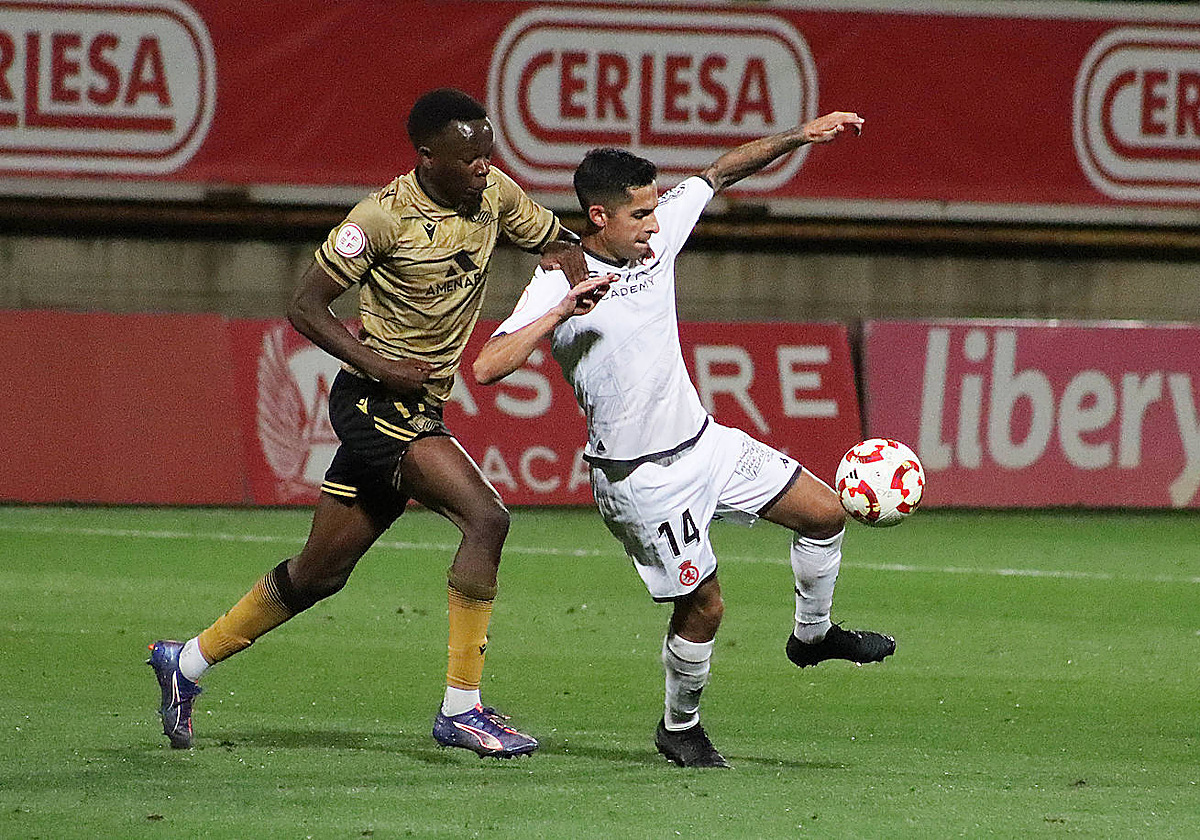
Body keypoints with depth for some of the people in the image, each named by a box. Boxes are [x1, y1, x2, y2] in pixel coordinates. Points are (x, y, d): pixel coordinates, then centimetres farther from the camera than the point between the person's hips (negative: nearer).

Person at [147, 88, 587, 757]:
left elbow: (562, 242, 17)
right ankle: (462, 709, -20)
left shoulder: (495, 193, 3)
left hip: (419, 409, 8)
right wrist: (380, 365, -20)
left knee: (321, 572, 14)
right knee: (486, 517, -24)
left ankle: (187, 661, 30)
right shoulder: (384, 216, -15)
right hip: (376, 400, -8)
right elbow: (306, 306, -10)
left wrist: (565, 261, -8)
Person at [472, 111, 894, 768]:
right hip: (642, 477, -8)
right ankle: (679, 727, 23)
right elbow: (487, 368, -31)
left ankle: (811, 634, 34)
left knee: (825, 513, 8)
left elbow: (721, 172, 12)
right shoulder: (558, 286, -20)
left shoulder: (655, 235, -1)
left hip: (703, 441, 8)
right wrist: (563, 310, -37)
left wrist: (800, 136, 4)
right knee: (703, 605, -2)